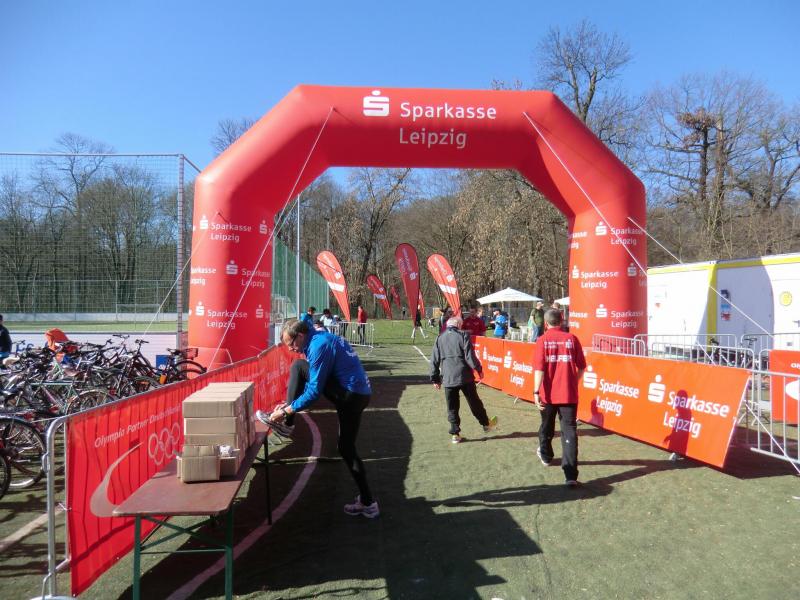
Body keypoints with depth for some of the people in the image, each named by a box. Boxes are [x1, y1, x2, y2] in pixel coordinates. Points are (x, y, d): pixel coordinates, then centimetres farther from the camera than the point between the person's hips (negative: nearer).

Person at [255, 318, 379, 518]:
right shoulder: (321, 338, 17)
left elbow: (315, 390, -19)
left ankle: (286, 423, 0)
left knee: (298, 366, -8)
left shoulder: (318, 346, -16)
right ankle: (367, 501, 20)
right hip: (359, 395, 11)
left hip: (350, 395, -11)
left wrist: (287, 410, -12)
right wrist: (290, 404, 19)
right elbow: (315, 381, 25)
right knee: (346, 448, 16)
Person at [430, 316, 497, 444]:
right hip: (464, 376, -2)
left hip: (447, 378, 2)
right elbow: (470, 356, -9)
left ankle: (455, 434, 10)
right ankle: (486, 424, 28)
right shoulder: (463, 335, -3)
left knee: (452, 408, 9)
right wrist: (479, 369, 2)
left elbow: (434, 361, 8)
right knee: (474, 402, 13)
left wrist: (435, 379, 14)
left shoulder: (439, 339, 8)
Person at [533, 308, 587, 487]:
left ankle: (546, 456, 46)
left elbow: (539, 368, -14)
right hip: (569, 393, 0)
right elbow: (582, 367, 2)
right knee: (569, 430, -1)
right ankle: (571, 475, -9)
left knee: (547, 427, 22)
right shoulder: (572, 339, -2)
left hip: (548, 394, 0)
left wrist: (536, 392, -15)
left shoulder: (543, 340, -6)